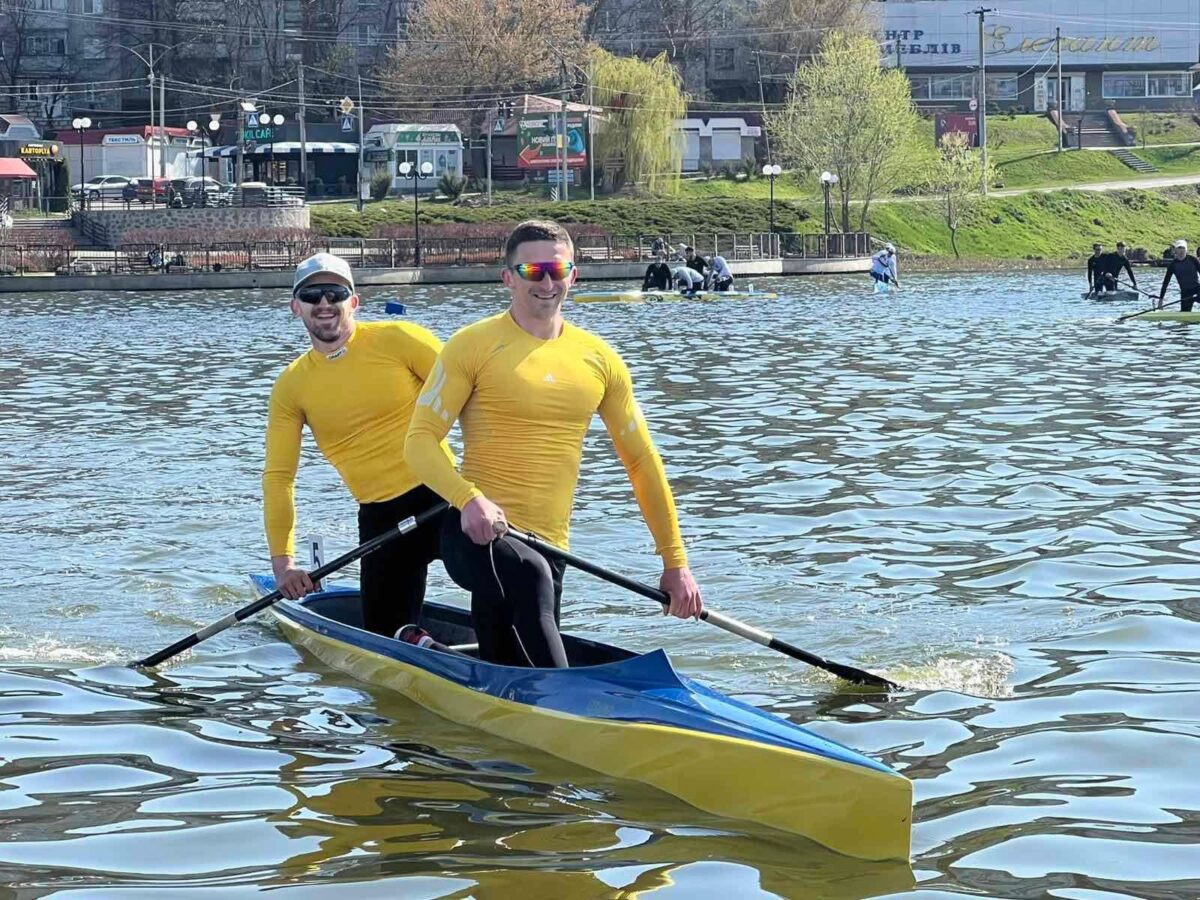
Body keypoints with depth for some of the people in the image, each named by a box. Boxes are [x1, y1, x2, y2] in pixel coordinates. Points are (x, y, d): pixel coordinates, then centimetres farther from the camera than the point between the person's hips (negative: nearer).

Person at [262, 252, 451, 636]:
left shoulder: (398, 340, -1)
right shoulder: (290, 388, 8)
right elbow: (278, 476, 9)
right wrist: (282, 559, 2)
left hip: (442, 499, -3)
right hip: (379, 520, 3)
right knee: (387, 639, 1)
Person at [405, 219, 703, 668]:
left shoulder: (600, 360, 12)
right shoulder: (475, 345, -1)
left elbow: (641, 460, 17)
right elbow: (419, 441, -6)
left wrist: (675, 563, 14)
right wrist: (469, 499, -25)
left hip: (547, 547, 5)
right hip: (478, 532, -5)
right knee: (530, 576, -38)